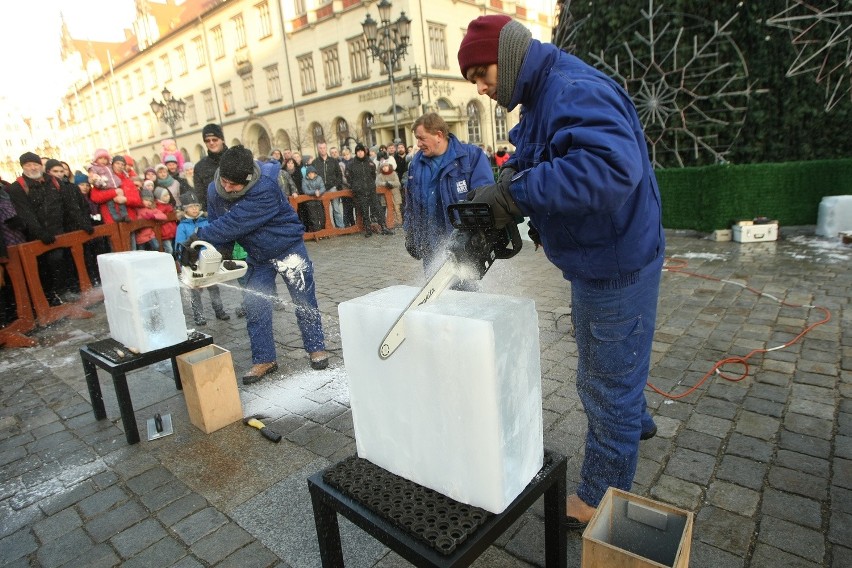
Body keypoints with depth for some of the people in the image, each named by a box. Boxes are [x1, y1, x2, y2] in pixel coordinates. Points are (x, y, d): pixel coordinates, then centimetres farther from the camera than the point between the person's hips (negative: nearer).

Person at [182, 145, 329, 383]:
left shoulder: (265, 190, -33)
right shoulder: (214, 192, -10)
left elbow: (234, 224, -36)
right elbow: (220, 228, -2)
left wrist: (200, 236, -32)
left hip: (288, 249, -6)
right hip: (257, 257, 6)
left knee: (304, 301, 4)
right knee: (255, 306, 3)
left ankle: (317, 348, 21)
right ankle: (263, 360, 13)